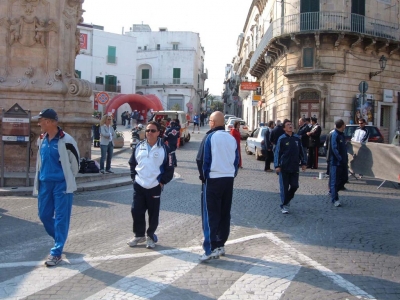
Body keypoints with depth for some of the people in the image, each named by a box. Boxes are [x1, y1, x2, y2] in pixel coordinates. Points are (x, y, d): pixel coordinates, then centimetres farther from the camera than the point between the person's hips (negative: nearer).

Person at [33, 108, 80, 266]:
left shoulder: (66, 140, -12)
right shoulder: (41, 140, 7)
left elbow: (75, 162, -3)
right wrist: (38, 181, 16)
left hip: (61, 184, -6)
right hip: (45, 183, 7)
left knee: (61, 218, -2)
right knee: (44, 215, 11)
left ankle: (56, 252, 4)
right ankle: (60, 239, 34)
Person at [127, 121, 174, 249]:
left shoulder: (164, 148, -5)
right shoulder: (139, 146, 6)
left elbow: (169, 169, -2)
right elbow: (132, 163, 17)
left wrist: (162, 182, -6)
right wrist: (134, 177, 7)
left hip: (155, 187, -3)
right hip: (138, 186, 3)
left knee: (153, 213, 7)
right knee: (136, 211, 7)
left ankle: (151, 236, 23)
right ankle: (139, 235, 24)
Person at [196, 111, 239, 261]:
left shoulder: (210, 137, -9)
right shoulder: (232, 138, 8)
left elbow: (201, 160, -10)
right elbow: (236, 160, 11)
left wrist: (204, 176, 3)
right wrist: (231, 174, 16)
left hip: (212, 180, -6)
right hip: (229, 180, 6)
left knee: (210, 215, -3)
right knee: (225, 214, 12)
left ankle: (211, 249, -7)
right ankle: (221, 245, 20)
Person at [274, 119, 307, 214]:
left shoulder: (297, 138, 6)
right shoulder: (282, 139, -6)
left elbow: (301, 152, 14)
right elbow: (277, 153, -6)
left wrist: (303, 163, 11)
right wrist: (277, 166, -12)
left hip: (294, 167, 4)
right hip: (284, 168, -4)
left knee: (294, 186, 6)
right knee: (284, 187, 1)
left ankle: (287, 200, 29)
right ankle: (284, 206, 13)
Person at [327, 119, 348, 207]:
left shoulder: (342, 134, 13)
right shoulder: (334, 135, -15)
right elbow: (334, 149, -20)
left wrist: (345, 158, 9)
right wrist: (340, 158, -23)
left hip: (342, 161, 9)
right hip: (335, 161, -9)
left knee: (344, 178, 14)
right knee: (335, 180, -3)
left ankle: (332, 191, 32)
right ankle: (335, 199, 3)